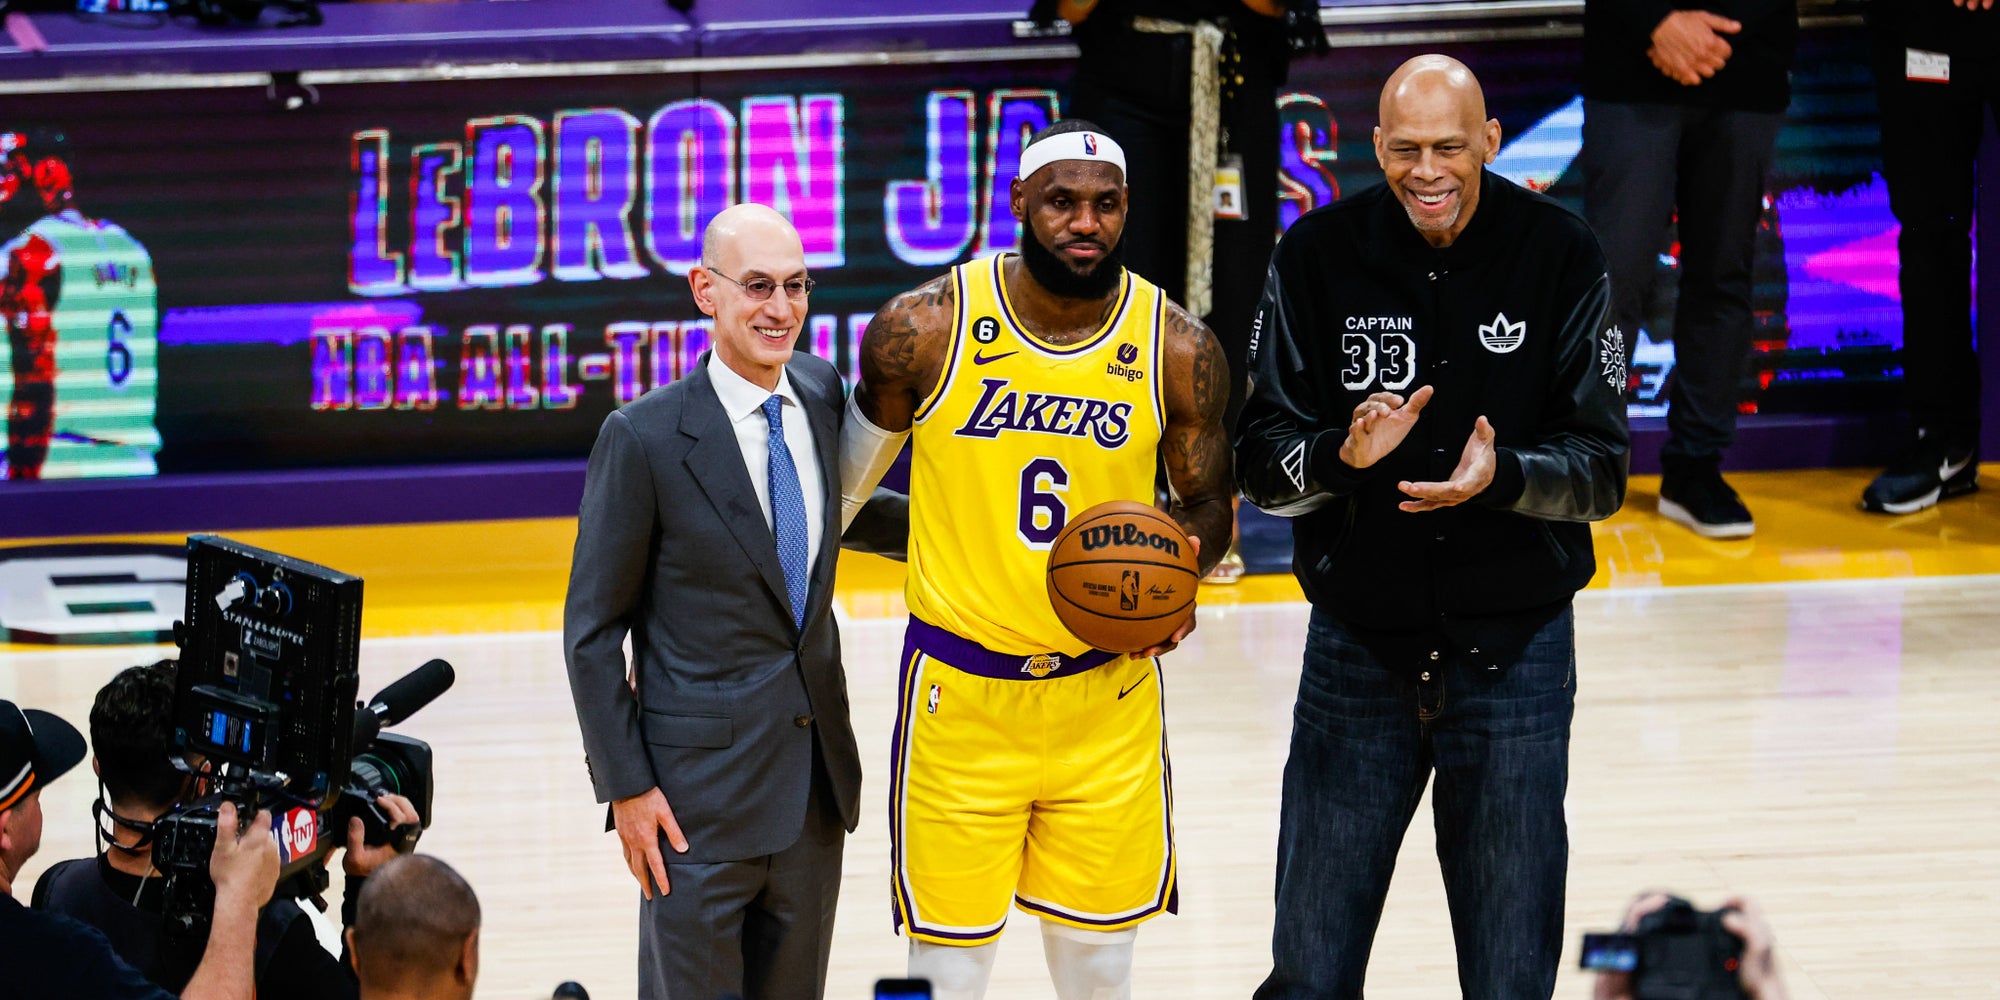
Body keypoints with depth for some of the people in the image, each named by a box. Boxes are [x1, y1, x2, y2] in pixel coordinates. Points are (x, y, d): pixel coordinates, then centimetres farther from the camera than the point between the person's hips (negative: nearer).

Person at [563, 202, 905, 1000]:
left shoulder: (820, 393, 4)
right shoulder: (645, 438, -14)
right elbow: (593, 630, -8)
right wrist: (624, 786, -11)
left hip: (816, 779, 6)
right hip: (699, 787, -6)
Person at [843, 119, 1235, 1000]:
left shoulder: (1176, 350, -6)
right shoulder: (926, 331, -10)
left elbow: (1207, 500, 8)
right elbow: (844, 488, 6)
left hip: (1106, 692, 1)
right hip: (960, 692, -1)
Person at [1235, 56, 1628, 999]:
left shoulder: (1560, 255, -6)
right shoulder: (1318, 255, -4)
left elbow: (1602, 469, -5)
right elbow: (1260, 462, -3)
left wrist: (1502, 476, -25)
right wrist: (1341, 455, -25)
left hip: (1515, 652, -1)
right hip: (1358, 654, 1)